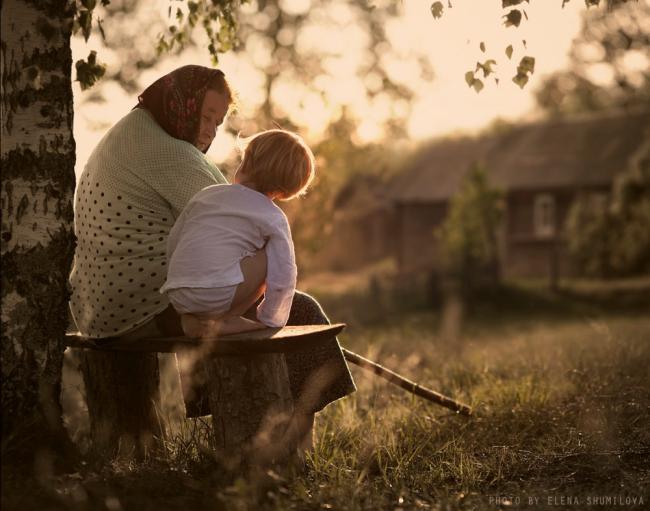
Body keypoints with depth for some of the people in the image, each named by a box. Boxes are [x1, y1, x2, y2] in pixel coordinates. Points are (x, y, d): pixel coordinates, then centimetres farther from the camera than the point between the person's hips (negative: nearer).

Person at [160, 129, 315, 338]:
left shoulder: (207, 193, 18)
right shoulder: (273, 218, 4)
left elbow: (173, 241, 21)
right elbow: (283, 275, 0)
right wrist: (269, 321, 13)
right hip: (218, 295, -6)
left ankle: (190, 318, 11)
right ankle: (224, 320, 2)